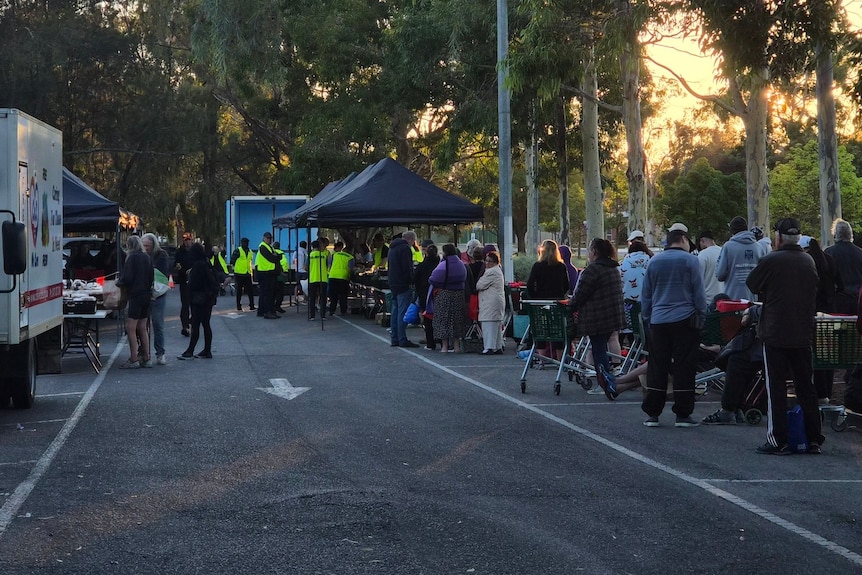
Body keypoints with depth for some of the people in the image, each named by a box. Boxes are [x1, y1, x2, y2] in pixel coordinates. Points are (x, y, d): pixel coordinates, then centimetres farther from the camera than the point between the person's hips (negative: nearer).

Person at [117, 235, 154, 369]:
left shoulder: (132, 258, -11)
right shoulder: (147, 258, 10)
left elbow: (127, 278, -16)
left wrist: (119, 282, 2)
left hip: (136, 295, -8)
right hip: (147, 295, 8)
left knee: (131, 328, -5)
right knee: (142, 328, 14)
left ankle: (133, 360, -8)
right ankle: (146, 359, 15)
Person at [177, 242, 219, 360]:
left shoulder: (198, 265, -15)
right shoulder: (207, 263, 10)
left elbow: (193, 283, -18)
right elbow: (214, 281, 15)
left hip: (199, 298, -9)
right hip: (209, 298, 9)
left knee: (195, 325, -6)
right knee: (206, 324, 11)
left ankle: (190, 351, -4)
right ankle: (207, 351, 13)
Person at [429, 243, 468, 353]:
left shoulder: (443, 265, -16)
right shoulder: (461, 265, 3)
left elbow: (433, 280, -14)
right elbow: (465, 280, 11)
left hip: (444, 295, -5)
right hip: (459, 295, 5)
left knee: (443, 320, 2)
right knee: (456, 320, 13)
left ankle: (444, 346, 2)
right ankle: (456, 346, 15)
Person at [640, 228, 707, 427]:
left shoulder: (654, 261, 10)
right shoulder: (690, 260, -3)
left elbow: (645, 295, 14)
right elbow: (699, 293, -3)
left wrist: (647, 317, 21)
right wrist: (701, 318, 5)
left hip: (658, 321, 4)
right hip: (684, 320, -3)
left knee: (656, 367, 6)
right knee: (684, 367, 0)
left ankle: (652, 413, 6)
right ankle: (683, 414, 0)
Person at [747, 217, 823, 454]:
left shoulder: (771, 260, -12)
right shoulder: (809, 261, 5)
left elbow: (751, 284, 1)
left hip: (775, 334, -5)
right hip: (803, 334, 5)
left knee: (776, 388, 0)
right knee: (806, 387, 12)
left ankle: (778, 440, -1)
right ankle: (813, 439, 14)